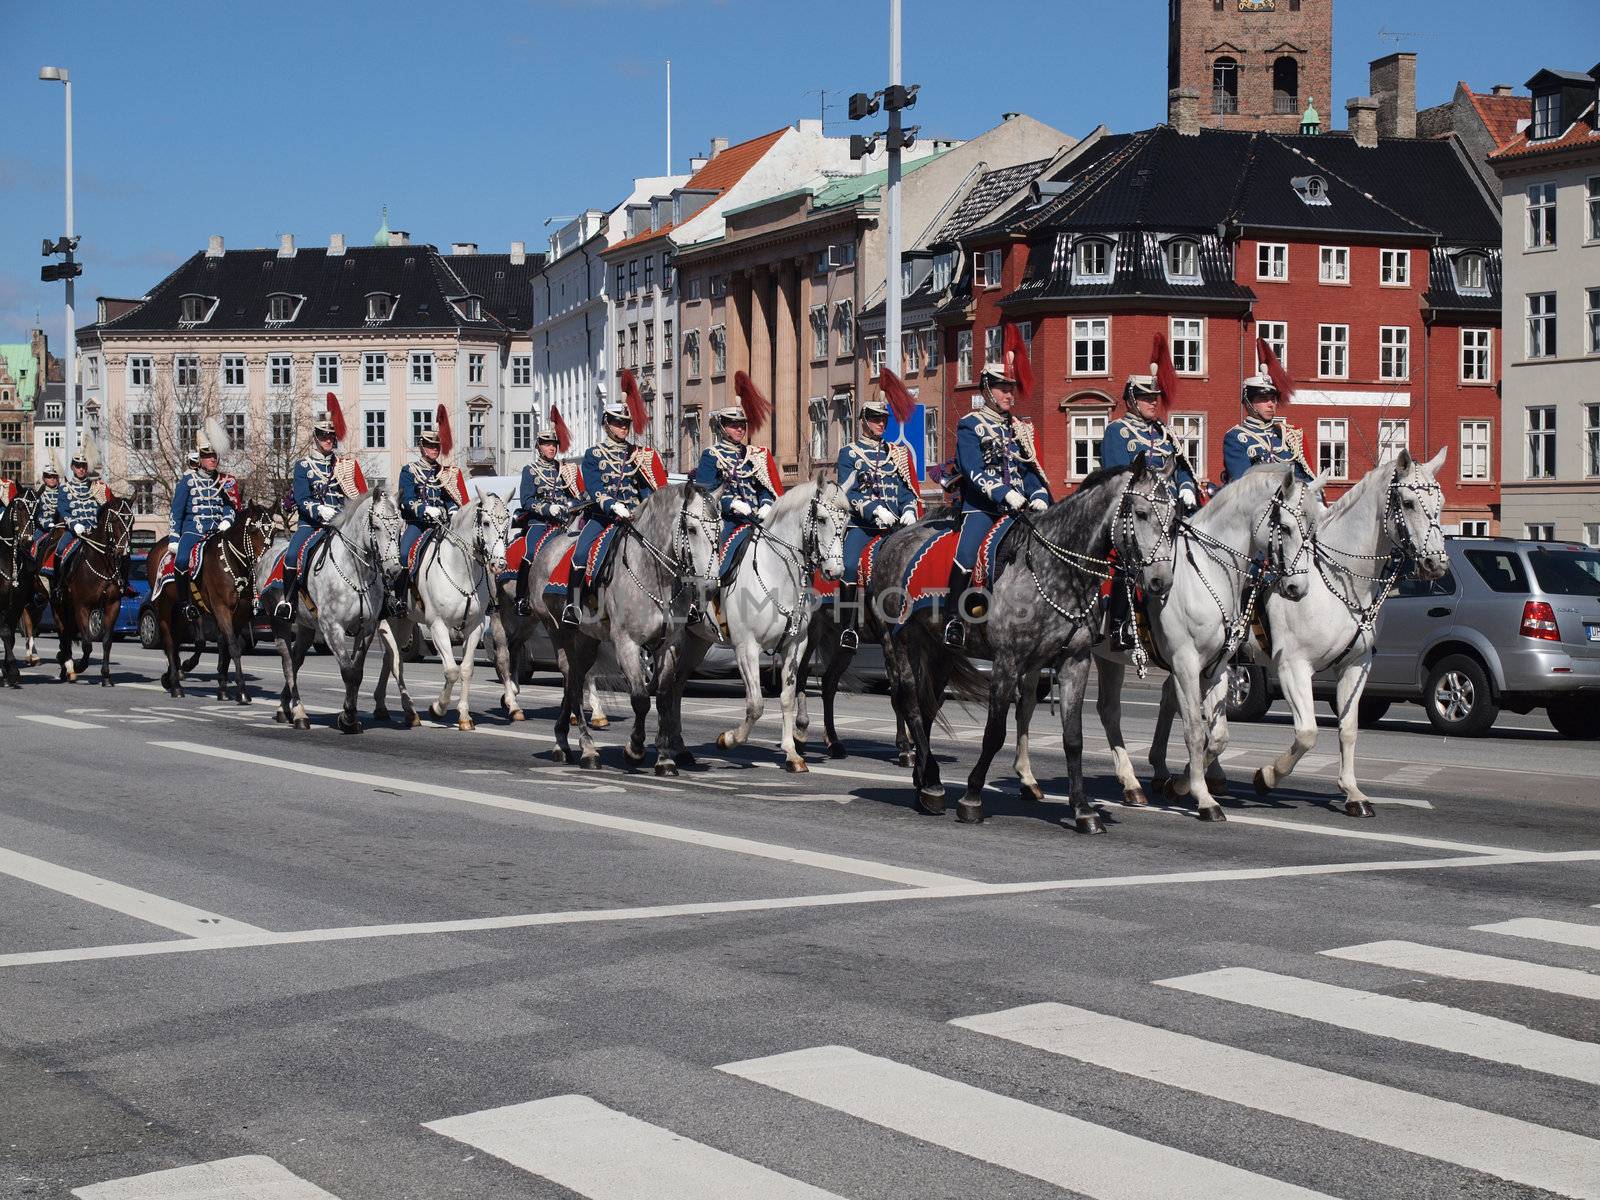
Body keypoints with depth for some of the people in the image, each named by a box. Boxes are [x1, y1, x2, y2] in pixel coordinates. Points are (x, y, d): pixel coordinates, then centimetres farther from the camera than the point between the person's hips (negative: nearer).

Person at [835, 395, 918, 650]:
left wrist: (909, 511, -3)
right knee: (849, 566, -25)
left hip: (895, 524, 4)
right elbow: (847, 493, -5)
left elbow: (907, 489, 18)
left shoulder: (897, 452, 19)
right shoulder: (849, 453, 6)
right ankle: (847, 629, -18)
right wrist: (875, 509, -18)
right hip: (861, 524, -4)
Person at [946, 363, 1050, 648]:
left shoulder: (1020, 428, 19)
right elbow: (973, 471, -12)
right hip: (981, 506, -5)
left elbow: (1031, 469, 17)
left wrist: (1039, 497, -2)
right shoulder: (970, 425, 1)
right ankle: (954, 619, -14)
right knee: (966, 556, -25)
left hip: (1018, 507, 5)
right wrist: (1005, 493, -23)